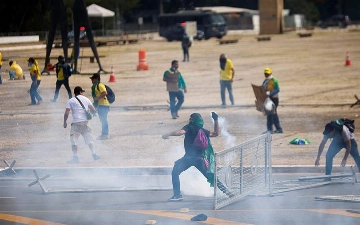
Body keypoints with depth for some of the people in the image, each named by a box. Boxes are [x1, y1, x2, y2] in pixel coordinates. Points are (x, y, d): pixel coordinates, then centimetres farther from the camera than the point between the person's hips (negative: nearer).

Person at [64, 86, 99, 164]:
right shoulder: (86, 99, 13)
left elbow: (66, 113, -5)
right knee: (89, 139, 13)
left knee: (74, 141, 2)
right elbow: (94, 111, 8)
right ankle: (94, 154, 7)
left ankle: (75, 157, -7)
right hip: (85, 122, 3)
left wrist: (65, 122, 8)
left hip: (76, 123, -3)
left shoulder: (70, 101, 4)